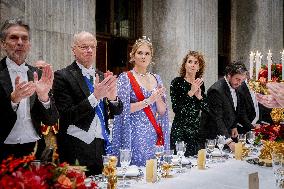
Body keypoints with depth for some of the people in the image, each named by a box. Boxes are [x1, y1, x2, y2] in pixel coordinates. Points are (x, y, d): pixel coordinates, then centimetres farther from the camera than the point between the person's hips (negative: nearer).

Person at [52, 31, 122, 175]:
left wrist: (112, 97, -12)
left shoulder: (102, 77, 10)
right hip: (78, 152, -5)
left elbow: (117, 112, 10)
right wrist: (95, 96, -21)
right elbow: (67, 116, -13)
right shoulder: (62, 76, -6)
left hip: (103, 147, 5)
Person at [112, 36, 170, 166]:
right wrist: (148, 100, -16)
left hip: (155, 134, 5)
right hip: (136, 135, -5)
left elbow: (162, 112, 10)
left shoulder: (156, 79, 12)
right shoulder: (125, 78, -3)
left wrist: (158, 98, -10)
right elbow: (123, 109, -12)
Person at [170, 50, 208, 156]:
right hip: (180, 129, -5)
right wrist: (190, 93, -18)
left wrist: (199, 96, -8)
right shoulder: (177, 82, -6)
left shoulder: (200, 84, 9)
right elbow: (176, 108, -15)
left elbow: (206, 109, 8)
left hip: (196, 129, 5)